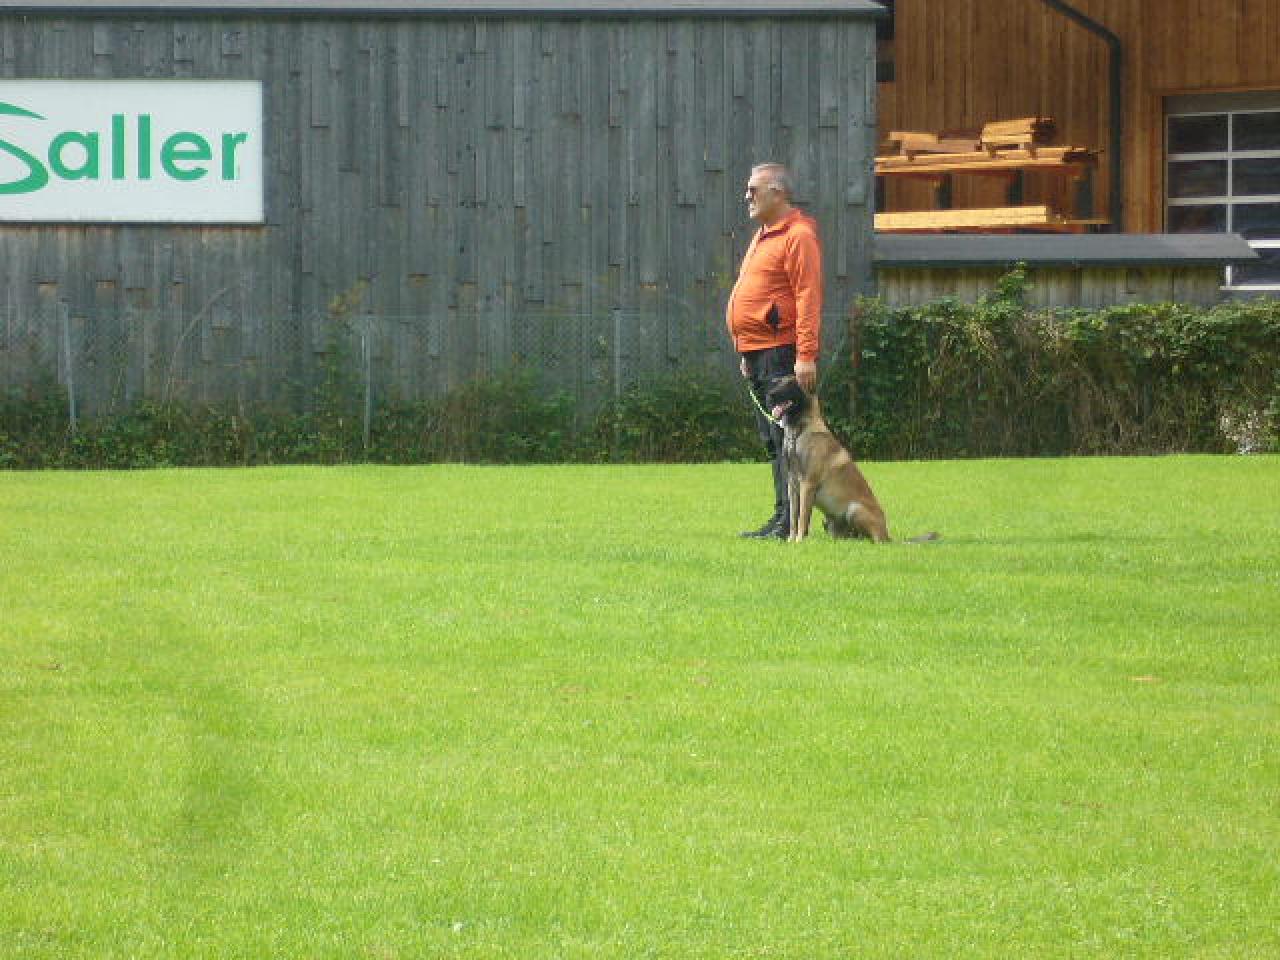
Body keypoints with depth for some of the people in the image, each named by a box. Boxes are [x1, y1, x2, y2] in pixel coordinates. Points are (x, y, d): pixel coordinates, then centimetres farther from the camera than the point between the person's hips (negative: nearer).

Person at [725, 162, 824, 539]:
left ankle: (790, 521, -11)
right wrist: (746, 353, 23)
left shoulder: (798, 236, -11)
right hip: (758, 353, 10)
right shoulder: (763, 236, 21)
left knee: (785, 437, -10)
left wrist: (806, 356, -24)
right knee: (772, 440, 11)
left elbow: (808, 298, -18)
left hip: (781, 353, -10)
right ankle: (782, 519, 15)